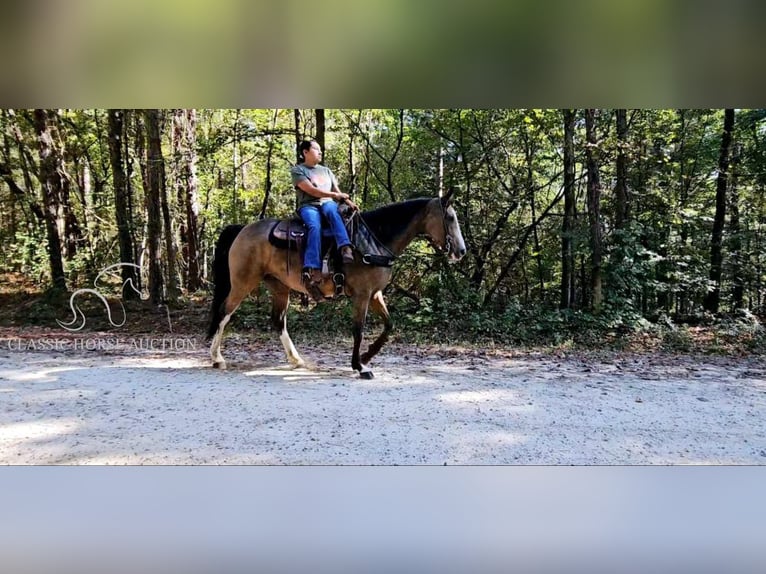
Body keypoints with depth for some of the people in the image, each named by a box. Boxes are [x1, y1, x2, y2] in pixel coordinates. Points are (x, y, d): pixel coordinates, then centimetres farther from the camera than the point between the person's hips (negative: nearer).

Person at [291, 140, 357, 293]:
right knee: (315, 227, -36)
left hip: (327, 203, 3)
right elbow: (311, 190, -6)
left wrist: (349, 202, 3)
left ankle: (345, 248, -57)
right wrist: (335, 195, -6)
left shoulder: (326, 171, 27)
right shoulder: (297, 170, 8)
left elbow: (337, 191, 23)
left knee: (331, 210, -36)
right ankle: (312, 270, -51)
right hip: (308, 206, -3)